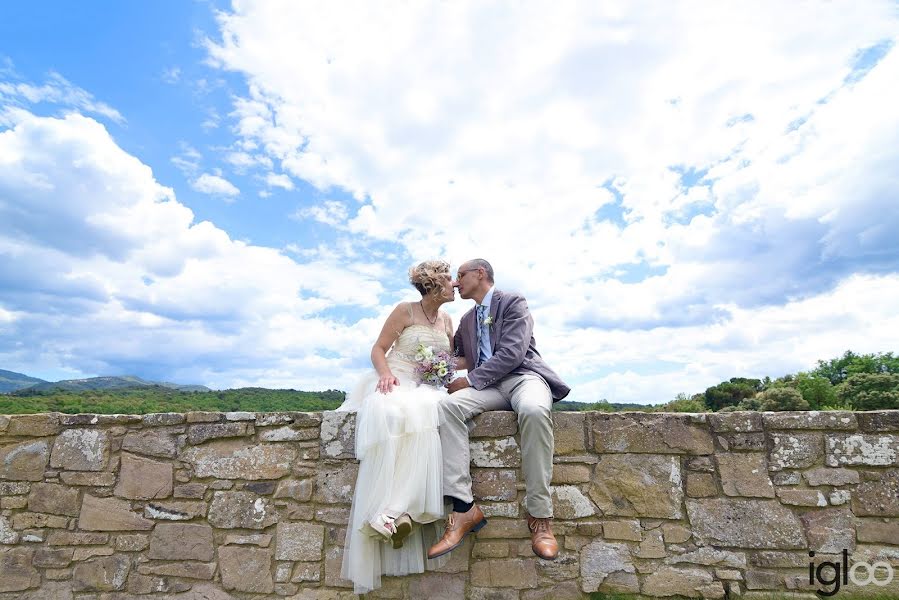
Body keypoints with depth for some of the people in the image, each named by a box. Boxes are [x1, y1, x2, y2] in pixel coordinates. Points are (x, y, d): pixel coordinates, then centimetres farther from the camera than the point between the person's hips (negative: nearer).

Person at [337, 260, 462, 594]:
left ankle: (400, 509, -35)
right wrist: (386, 373, -19)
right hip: (395, 384, -3)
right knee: (390, 413, -39)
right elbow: (378, 350, 1)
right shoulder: (405, 311, 2)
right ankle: (388, 510, -36)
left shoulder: (446, 320, 16)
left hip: (427, 389, 3)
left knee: (422, 411, -34)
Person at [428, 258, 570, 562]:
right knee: (447, 405, -27)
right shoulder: (467, 320, 26)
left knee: (534, 410, -40)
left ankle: (539, 514, -27)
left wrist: (470, 380, -13)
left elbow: (512, 352, -11)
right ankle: (464, 507, -30)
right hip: (489, 386, 5)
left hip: (523, 375, -5)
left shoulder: (513, 302, 3)